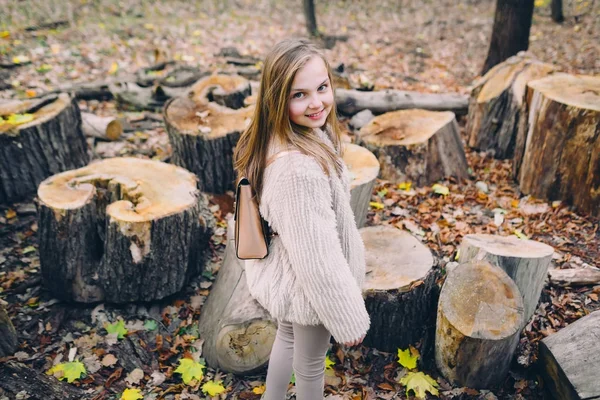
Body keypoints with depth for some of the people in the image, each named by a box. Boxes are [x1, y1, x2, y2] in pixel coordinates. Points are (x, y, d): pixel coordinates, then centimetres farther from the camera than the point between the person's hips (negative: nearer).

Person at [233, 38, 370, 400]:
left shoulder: (275, 142, -9)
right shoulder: (300, 169, -38)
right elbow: (317, 257, -30)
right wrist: (348, 317, -17)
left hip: (285, 274, 9)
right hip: (309, 285, -9)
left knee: (287, 338, 33)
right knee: (310, 363, 21)